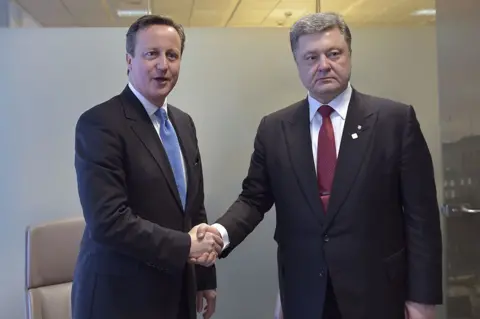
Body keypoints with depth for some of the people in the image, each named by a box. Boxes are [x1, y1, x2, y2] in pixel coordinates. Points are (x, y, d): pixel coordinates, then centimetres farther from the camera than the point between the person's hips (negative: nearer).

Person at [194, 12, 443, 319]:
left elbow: (420, 212, -6)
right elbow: (254, 198, 4)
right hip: (303, 292, 2)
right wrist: (221, 232, -16)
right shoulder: (273, 128, 2)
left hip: (376, 290, -2)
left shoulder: (396, 119, -6)